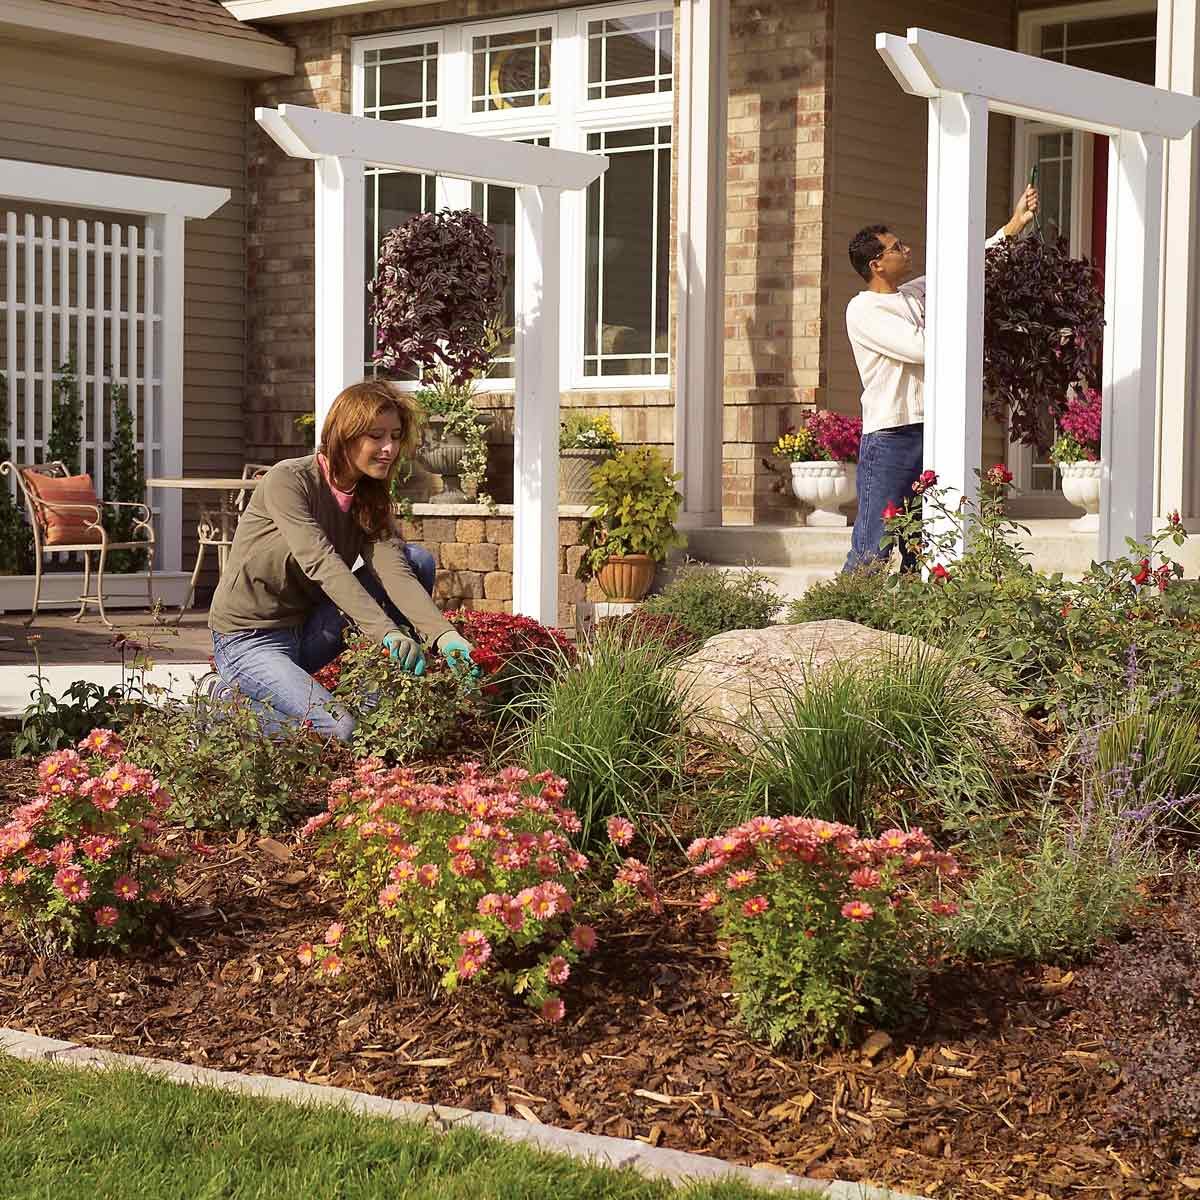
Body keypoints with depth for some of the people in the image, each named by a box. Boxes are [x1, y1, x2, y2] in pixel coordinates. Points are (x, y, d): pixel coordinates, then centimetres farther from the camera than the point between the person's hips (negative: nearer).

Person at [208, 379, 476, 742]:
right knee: (339, 732, -28)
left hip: (307, 634, 7)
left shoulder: (370, 499, 3)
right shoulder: (288, 480, -17)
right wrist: (387, 632, -43)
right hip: (250, 640, -7)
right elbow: (322, 564, -31)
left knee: (418, 560, -6)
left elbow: (392, 569, -13)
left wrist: (445, 635, -31)